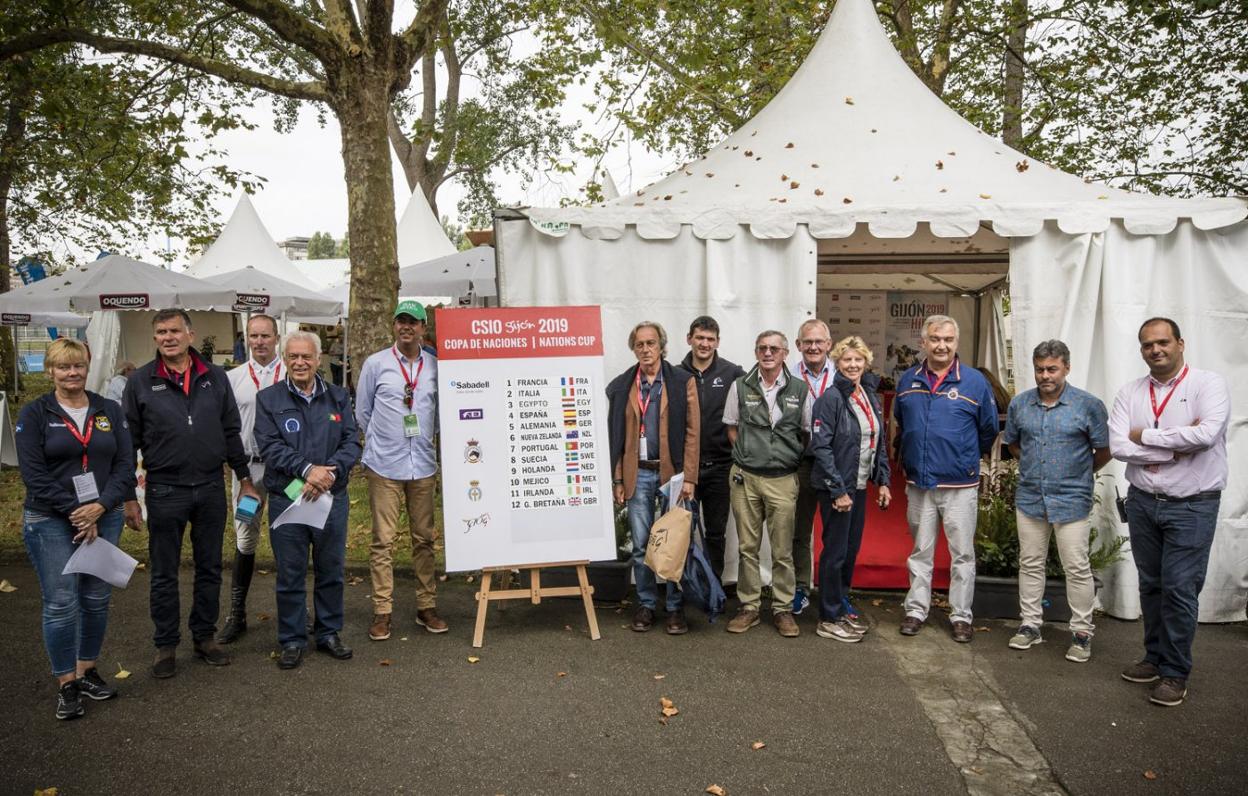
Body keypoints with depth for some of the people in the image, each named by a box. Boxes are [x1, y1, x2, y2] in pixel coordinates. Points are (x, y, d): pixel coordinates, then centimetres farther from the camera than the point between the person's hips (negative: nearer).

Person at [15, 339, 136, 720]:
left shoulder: (109, 411, 6)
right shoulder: (34, 414, -1)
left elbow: (125, 466, 1)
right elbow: (34, 474, -8)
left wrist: (99, 507, -12)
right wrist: (75, 513, -13)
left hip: (104, 518, 3)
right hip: (50, 522, -3)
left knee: (96, 600, 9)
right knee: (61, 603, -2)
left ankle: (87, 670, 26)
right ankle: (66, 685, 12)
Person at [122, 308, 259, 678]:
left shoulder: (214, 377, 3)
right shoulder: (141, 381, -2)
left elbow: (231, 432, 9)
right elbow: (130, 442, 0)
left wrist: (244, 479, 8)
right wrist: (128, 497, -2)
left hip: (211, 487, 2)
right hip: (165, 490, -2)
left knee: (209, 568, 12)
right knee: (164, 573, 8)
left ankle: (205, 637, 27)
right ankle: (166, 645, 22)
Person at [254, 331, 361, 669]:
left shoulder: (338, 397, 6)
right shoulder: (268, 399, 0)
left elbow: (351, 442, 0)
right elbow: (270, 446, -9)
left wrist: (329, 471, -17)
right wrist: (308, 469, -21)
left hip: (332, 497, 2)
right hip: (286, 498, -2)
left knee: (331, 570, 12)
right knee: (290, 574, 6)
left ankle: (329, 633, 27)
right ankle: (292, 640, 20)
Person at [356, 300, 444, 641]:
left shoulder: (435, 366, 5)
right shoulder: (375, 363, 1)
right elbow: (362, 412, 9)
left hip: (423, 464, 2)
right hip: (384, 464, -2)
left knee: (424, 537, 8)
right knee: (383, 539, 0)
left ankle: (427, 606, 18)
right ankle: (382, 611, 9)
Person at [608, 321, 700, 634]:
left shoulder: (683, 381, 0)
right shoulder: (620, 386, 6)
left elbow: (692, 432, -3)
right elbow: (615, 436, 7)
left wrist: (689, 478, -9)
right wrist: (617, 480, 3)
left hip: (672, 472, -2)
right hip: (638, 474, 2)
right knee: (640, 545, 7)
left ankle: (676, 606, 16)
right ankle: (646, 604, 21)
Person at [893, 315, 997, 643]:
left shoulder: (975, 382, -5)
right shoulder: (907, 381, 4)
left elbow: (988, 430, 7)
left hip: (960, 485, -2)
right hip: (918, 483, 2)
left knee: (962, 554, 5)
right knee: (920, 551, 12)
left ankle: (961, 616, 17)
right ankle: (916, 609, 23)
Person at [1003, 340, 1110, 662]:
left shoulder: (1089, 405, -8)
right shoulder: (1019, 404, 3)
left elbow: (1104, 451, 0)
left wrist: (1079, 474, 10)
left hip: (1071, 501, -3)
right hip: (1030, 499, 4)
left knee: (1077, 569, 2)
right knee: (1030, 564, 11)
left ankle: (1082, 632, 16)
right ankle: (1030, 625, 23)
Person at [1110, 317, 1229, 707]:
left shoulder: (1208, 384, -8)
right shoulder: (1130, 392, 3)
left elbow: (1207, 434, -25)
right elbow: (1118, 446, -8)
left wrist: (1145, 435, -14)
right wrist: (1176, 449, -15)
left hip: (1192, 506, -4)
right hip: (1142, 502, 4)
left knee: (1179, 588, -2)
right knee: (1151, 586, 14)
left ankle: (1175, 672, 12)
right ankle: (1156, 657, 29)